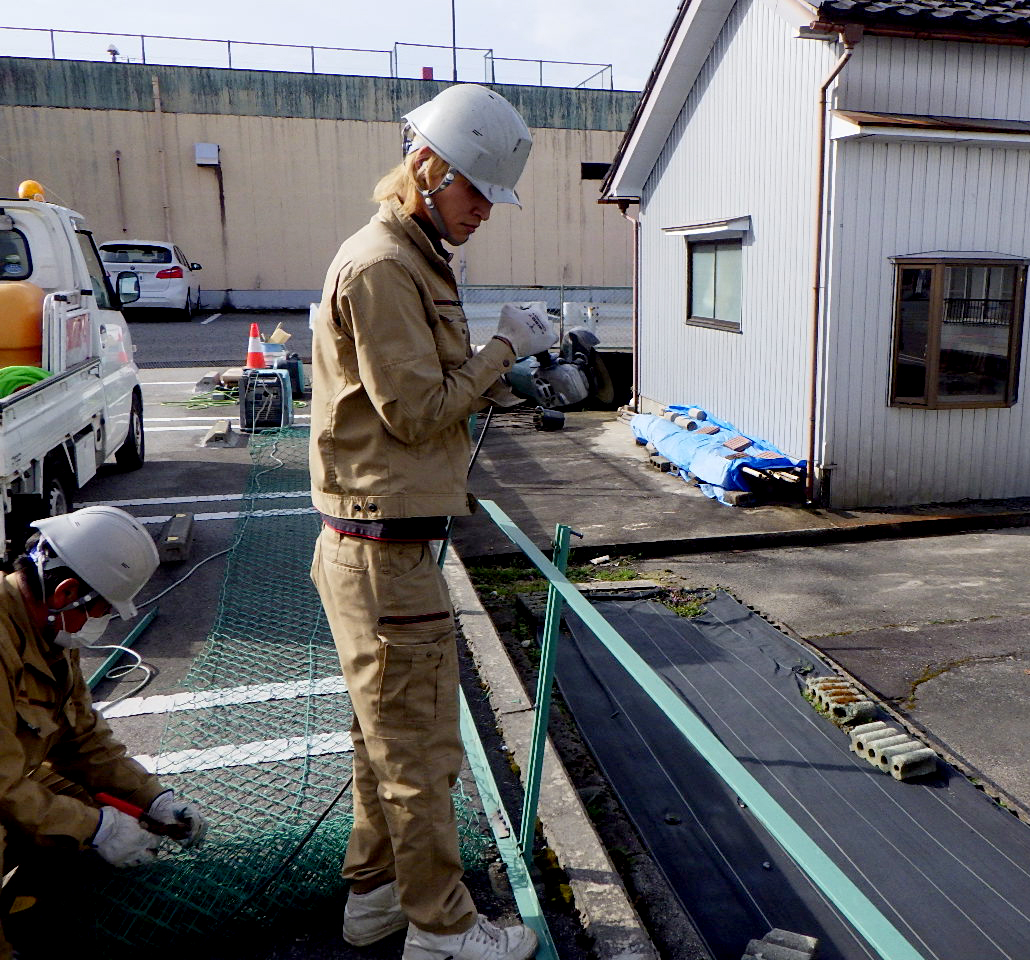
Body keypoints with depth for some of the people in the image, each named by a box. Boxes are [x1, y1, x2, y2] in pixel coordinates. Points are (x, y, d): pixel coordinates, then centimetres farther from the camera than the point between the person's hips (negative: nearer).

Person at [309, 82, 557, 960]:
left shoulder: (413, 260, 18)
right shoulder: (381, 265, -15)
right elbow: (416, 407, -18)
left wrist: (493, 381, 8)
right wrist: (506, 346, -10)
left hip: (385, 544, 11)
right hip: (383, 550, -11)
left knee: (388, 735, 21)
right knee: (419, 747, 3)